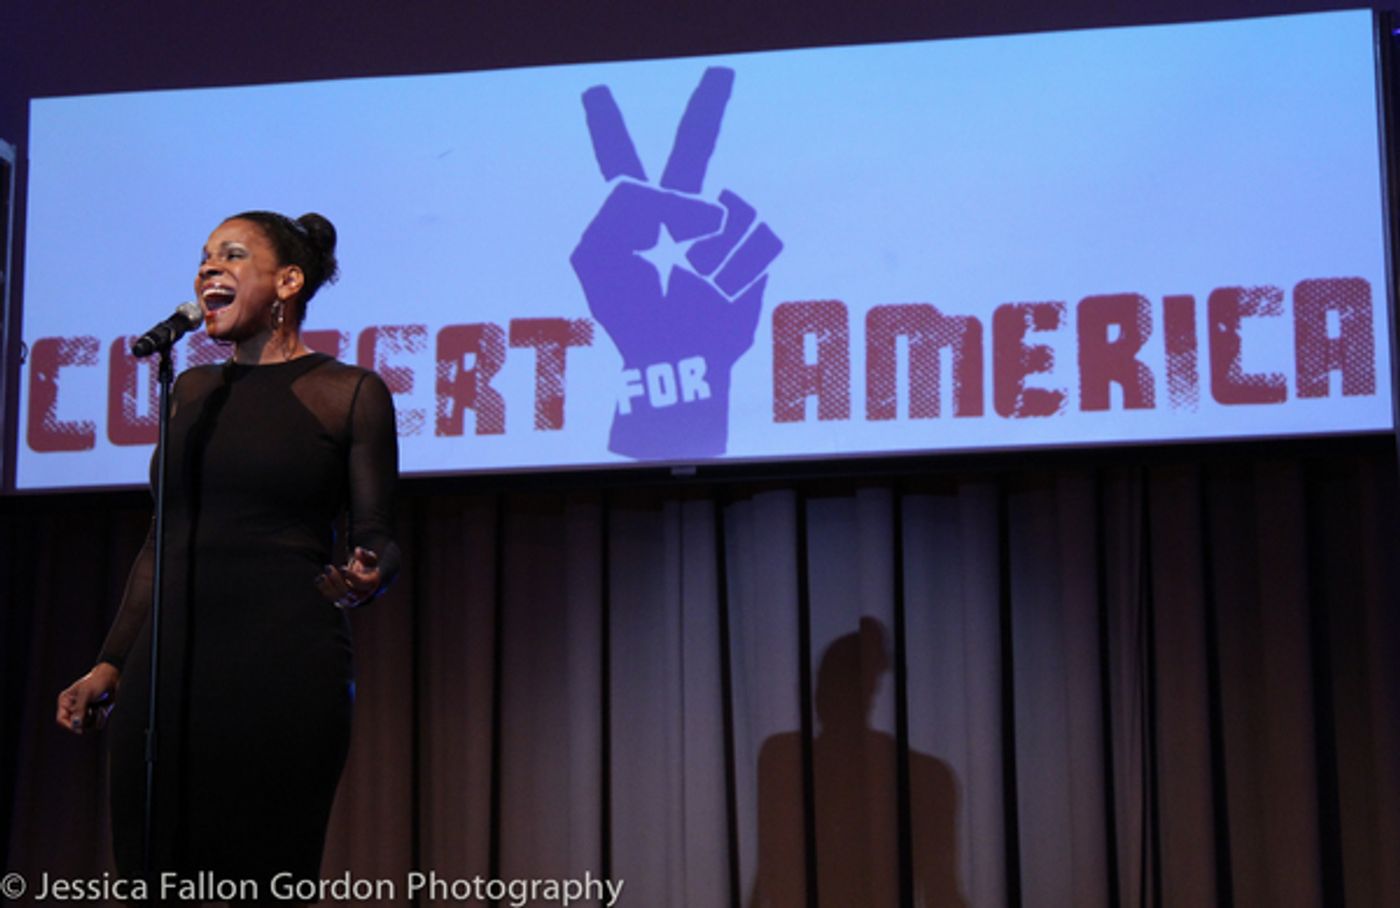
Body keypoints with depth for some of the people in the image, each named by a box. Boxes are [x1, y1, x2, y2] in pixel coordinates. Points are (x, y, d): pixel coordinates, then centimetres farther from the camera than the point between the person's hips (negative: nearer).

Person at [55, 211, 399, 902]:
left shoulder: (350, 393, 4)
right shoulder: (192, 391, 18)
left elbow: (375, 537, 3)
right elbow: (160, 543, 20)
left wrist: (368, 575, -20)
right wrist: (110, 665, 14)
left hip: (285, 665, -5)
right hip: (167, 664, 5)